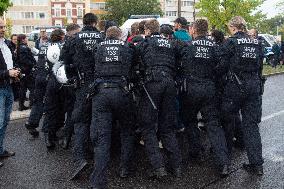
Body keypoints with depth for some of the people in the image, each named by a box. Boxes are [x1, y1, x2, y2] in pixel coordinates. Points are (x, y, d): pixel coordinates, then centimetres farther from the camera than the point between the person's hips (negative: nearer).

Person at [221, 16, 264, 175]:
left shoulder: (232, 42, -7)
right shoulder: (257, 42, 8)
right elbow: (260, 65, 12)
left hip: (236, 86, -4)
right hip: (255, 86, 5)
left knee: (228, 117, 17)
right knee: (252, 124, 7)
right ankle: (257, 164, 6)